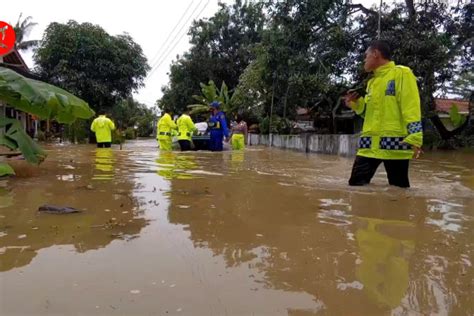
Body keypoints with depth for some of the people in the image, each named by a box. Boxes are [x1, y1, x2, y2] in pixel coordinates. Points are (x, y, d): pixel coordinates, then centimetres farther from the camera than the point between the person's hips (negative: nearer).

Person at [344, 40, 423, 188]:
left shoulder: (402, 73, -1)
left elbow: (411, 107, -11)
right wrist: (356, 103, 8)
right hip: (370, 145, 7)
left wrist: (414, 137, -22)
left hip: (394, 144, -7)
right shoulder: (372, 82, 22)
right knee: (356, 185, 2)